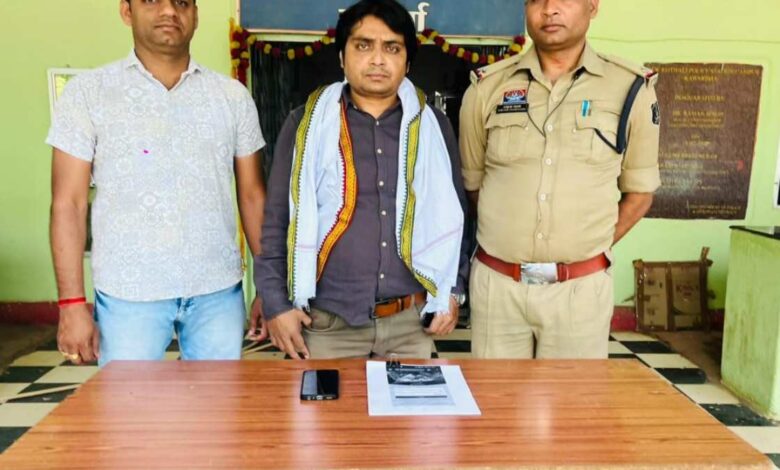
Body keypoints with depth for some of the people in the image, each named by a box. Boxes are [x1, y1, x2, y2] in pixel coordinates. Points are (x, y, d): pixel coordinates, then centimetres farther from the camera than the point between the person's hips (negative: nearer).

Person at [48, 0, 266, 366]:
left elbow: (252, 196, 8)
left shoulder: (233, 96, 6)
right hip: (128, 295, -1)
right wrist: (72, 304, -6)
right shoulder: (87, 93, 0)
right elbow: (68, 204, -1)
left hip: (218, 292, 2)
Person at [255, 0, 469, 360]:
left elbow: (451, 216, 11)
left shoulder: (433, 126, 5)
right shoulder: (307, 123, -1)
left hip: (411, 321, 2)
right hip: (327, 322, -1)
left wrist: (452, 290, 7)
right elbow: (277, 221, 1)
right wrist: (276, 303, -3)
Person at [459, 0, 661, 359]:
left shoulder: (632, 88, -1)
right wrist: (508, 239, 6)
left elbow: (639, 192, 7)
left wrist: (589, 248, 1)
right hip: (496, 284, 1)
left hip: (580, 288, 0)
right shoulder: (487, 88, 1)